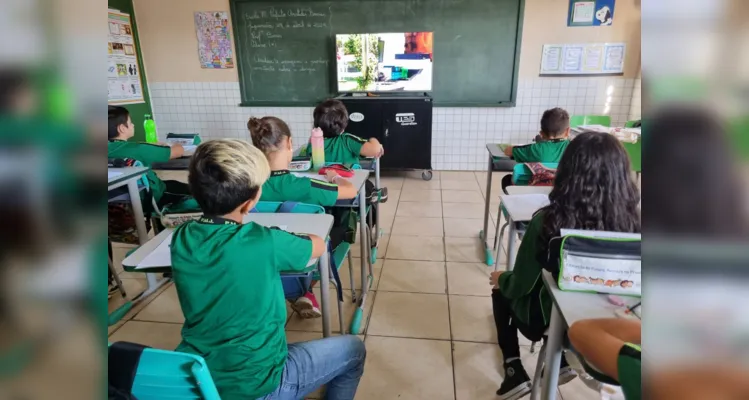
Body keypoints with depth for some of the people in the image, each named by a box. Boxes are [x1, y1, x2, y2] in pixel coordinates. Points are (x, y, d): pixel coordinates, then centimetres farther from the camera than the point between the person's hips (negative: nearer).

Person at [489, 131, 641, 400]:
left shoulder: (548, 222, -27)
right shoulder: (632, 224, -19)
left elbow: (519, 286, -16)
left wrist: (501, 278, 7)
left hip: (548, 322, -4)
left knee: (502, 291, 25)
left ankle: (514, 371, 18)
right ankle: (558, 363, 27)